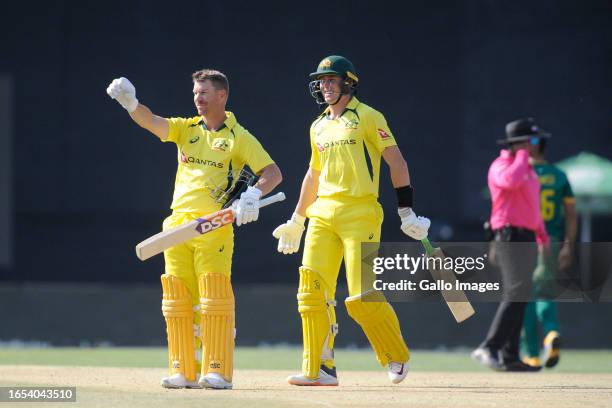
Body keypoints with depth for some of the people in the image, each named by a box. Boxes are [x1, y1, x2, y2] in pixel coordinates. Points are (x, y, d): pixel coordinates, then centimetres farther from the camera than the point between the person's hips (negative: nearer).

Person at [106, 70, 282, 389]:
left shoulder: (239, 137, 2)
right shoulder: (186, 129, 14)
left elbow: (273, 172, -3)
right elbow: (151, 122, -3)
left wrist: (253, 193, -23)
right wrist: (130, 103, -23)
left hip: (214, 228, -5)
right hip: (178, 224, 5)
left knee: (213, 297, -10)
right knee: (177, 299, 2)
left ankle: (217, 372, -10)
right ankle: (184, 372, 6)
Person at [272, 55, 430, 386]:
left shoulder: (367, 117, -2)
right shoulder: (318, 127, 18)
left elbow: (396, 162, -4)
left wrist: (407, 212, -10)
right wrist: (296, 221, 29)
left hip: (359, 213, -6)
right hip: (322, 215, 6)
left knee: (363, 297, -11)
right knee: (312, 290, -4)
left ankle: (397, 357, 10)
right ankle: (319, 370, 0)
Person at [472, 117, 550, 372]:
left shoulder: (528, 168, 19)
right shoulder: (501, 165, -11)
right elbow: (511, 181, -34)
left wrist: (541, 232, 19)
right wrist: (522, 154, -18)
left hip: (526, 237, 10)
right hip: (510, 236, -10)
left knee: (519, 297, 8)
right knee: (516, 294, -19)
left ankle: (510, 358, 10)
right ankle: (488, 349, -22)